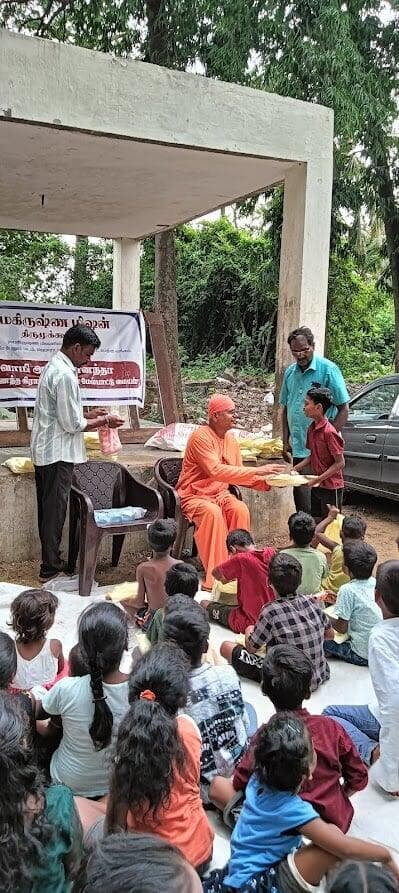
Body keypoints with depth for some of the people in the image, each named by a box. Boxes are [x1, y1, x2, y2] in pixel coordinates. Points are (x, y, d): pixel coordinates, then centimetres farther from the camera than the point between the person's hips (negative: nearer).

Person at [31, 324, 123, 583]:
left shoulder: (53, 368, 14)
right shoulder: (65, 375, -19)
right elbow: (72, 424, -19)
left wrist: (88, 415, 14)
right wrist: (104, 421, -6)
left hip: (45, 452, 10)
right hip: (58, 454, -10)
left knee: (48, 509, 15)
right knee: (55, 511, -2)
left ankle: (50, 561, 26)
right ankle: (50, 568, 6)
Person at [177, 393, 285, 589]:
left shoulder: (231, 440, 7)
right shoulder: (201, 437, -18)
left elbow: (238, 475, 10)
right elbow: (215, 471, -30)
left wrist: (266, 482, -7)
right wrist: (256, 471, -30)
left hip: (219, 494, 6)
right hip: (195, 496, -6)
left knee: (240, 510, -24)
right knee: (213, 513, -36)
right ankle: (214, 578, -30)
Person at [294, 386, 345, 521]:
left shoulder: (329, 432, -22)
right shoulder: (311, 429, 5)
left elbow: (340, 463, -19)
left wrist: (318, 479, -21)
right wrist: (294, 469, 4)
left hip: (331, 488, -8)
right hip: (316, 486, 8)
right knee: (316, 522, 15)